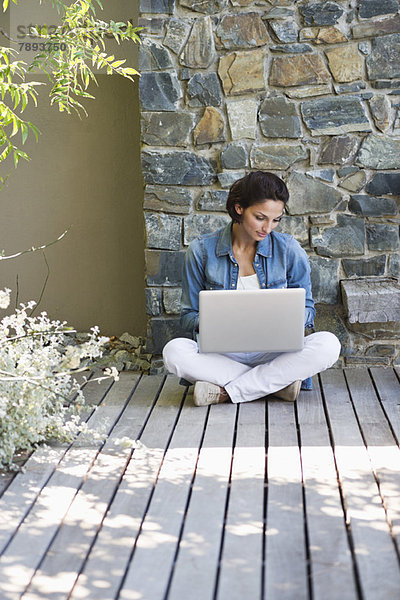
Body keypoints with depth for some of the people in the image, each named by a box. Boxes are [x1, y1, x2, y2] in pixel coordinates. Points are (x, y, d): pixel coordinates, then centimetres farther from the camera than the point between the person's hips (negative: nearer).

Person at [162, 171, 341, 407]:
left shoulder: (290, 250, 1)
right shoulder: (202, 251, -2)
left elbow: (306, 308, 10)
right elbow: (189, 316, 4)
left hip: (274, 352, 1)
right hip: (222, 352, 0)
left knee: (328, 344, -29)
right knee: (174, 351, -32)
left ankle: (226, 392, -24)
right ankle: (278, 382, -23)